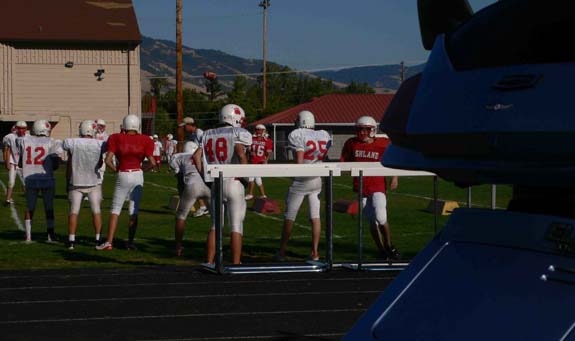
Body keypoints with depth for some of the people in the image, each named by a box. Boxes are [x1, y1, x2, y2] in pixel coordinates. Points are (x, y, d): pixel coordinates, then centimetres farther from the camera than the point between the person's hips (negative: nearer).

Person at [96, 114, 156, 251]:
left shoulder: (117, 139, -4)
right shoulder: (144, 141, -2)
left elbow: (108, 160, -10)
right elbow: (152, 163, -6)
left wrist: (116, 170, 6)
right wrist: (142, 170, 10)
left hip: (122, 176, -2)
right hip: (138, 175, 2)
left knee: (115, 209, 5)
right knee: (134, 211, 10)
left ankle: (109, 242, -1)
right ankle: (130, 242, 13)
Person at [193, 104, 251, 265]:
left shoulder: (209, 134, 12)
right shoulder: (239, 133, -4)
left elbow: (196, 156, 6)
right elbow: (241, 154, -21)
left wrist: (205, 176, 11)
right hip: (233, 183, -5)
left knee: (215, 225, 14)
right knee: (236, 226, 1)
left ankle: (209, 262, 13)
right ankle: (236, 264, 1)